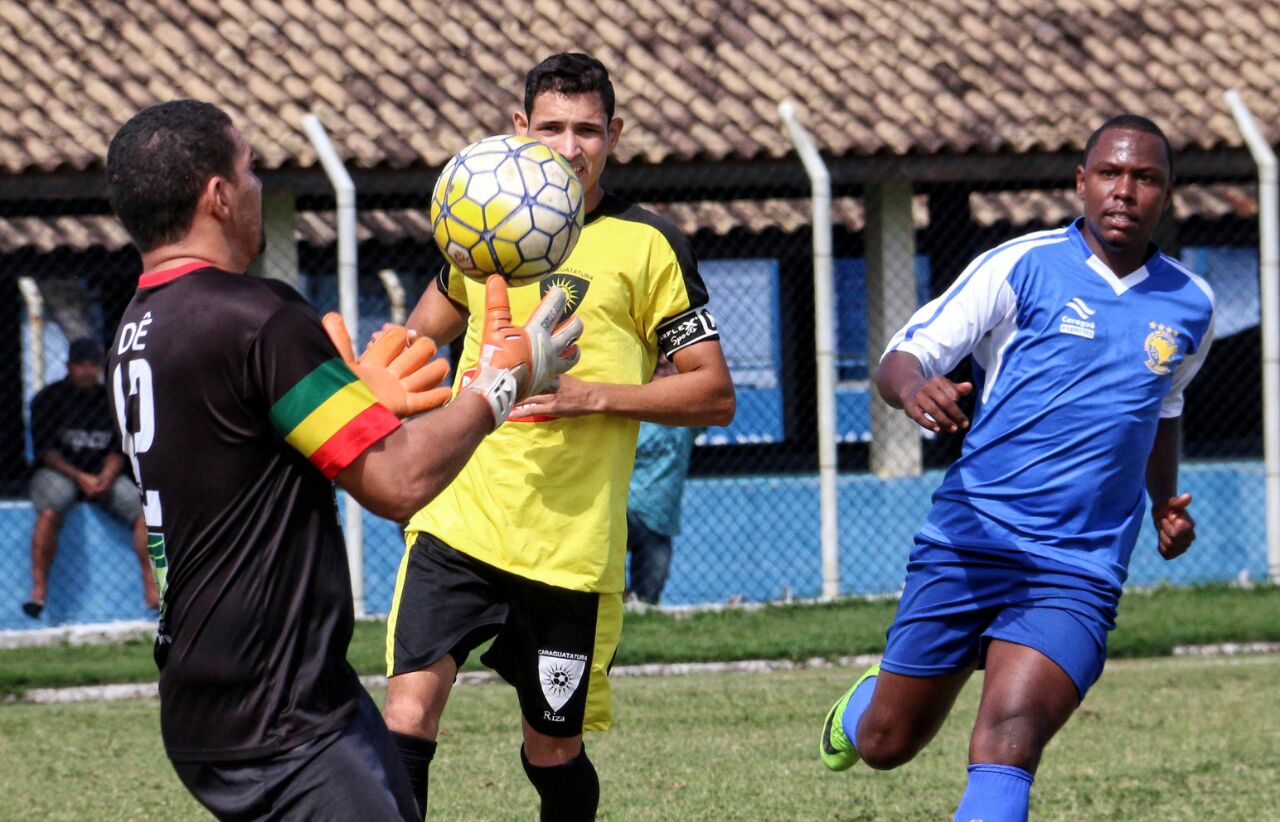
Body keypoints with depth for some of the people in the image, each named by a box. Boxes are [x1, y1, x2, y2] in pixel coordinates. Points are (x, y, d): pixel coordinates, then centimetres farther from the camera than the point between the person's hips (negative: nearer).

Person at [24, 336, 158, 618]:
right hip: (58, 471, -3)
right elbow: (45, 450, -8)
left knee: (143, 509, -19)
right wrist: (80, 477, -20)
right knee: (50, 512, -36)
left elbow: (118, 451, 6)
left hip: (104, 473, 3)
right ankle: (38, 589, -34)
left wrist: (106, 477, -16)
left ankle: (152, 591, -16)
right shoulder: (48, 399, -1)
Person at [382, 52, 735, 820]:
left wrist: (595, 395, -16)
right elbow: (427, 331, 31)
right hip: (457, 524, 2)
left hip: (572, 547, -2)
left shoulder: (647, 245, -2)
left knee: (553, 749, 7)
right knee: (410, 707, -16)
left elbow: (715, 394, -4)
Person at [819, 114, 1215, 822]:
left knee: (1006, 748, -22)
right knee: (885, 744, 8)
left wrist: (1165, 502, 15)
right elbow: (902, 358, -5)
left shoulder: (1190, 306, 11)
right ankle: (867, 699, 45)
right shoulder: (1022, 266, -1)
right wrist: (914, 387, -29)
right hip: (967, 543, -1)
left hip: (1078, 572, 1)